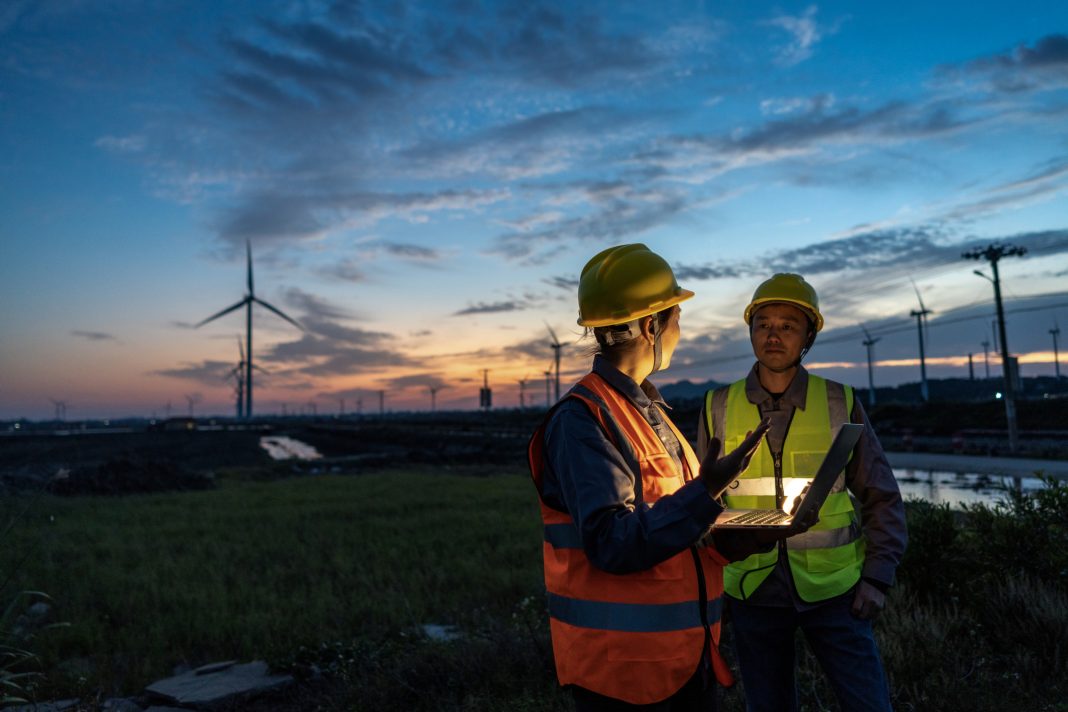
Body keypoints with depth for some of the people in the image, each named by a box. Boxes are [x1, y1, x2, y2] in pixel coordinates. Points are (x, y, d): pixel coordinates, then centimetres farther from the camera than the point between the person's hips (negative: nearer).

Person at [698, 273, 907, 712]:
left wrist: (877, 577, -6)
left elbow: (882, 499, 1)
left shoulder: (840, 404, -5)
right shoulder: (719, 408, -3)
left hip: (832, 589, -1)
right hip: (752, 592, 1)